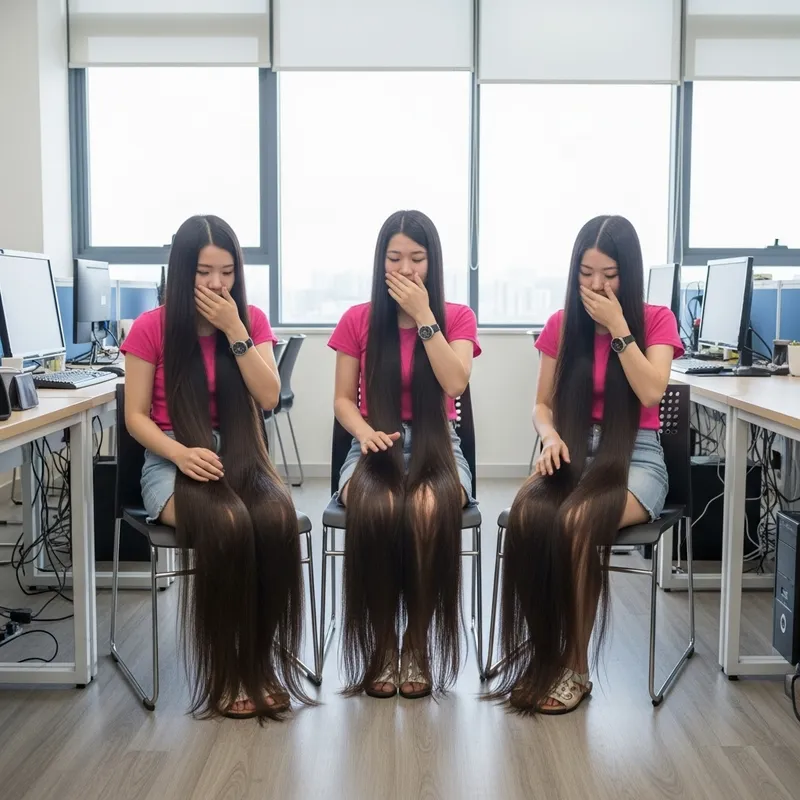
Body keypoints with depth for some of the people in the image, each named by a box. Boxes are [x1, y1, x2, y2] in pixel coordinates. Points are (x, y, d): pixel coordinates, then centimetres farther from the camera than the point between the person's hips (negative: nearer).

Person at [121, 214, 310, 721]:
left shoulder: (252, 320, 6)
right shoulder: (151, 328, -3)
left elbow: (268, 398, -5)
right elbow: (136, 416, -3)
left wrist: (234, 330, -12)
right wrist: (180, 452, -21)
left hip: (240, 456, 3)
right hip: (174, 461, -2)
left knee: (277, 518, -32)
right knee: (226, 524, -35)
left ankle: (260, 663, -16)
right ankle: (228, 673, -18)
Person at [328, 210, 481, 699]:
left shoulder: (458, 318, 4)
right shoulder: (357, 321, 5)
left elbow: (454, 384, -13)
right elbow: (343, 400, 6)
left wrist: (424, 316, -12)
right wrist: (365, 432, -15)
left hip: (437, 445, 0)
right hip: (376, 445, 0)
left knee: (429, 509, -37)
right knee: (376, 509, -36)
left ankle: (418, 645, -17)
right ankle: (381, 646, -17)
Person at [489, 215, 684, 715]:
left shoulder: (656, 321, 0)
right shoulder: (563, 325, 8)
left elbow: (651, 393, -16)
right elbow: (543, 405, 10)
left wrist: (617, 327, -15)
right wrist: (551, 438, -11)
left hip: (636, 456, -3)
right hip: (574, 452, 3)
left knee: (576, 522, -35)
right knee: (527, 517, -32)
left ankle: (574, 667, -18)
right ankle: (543, 657, -18)